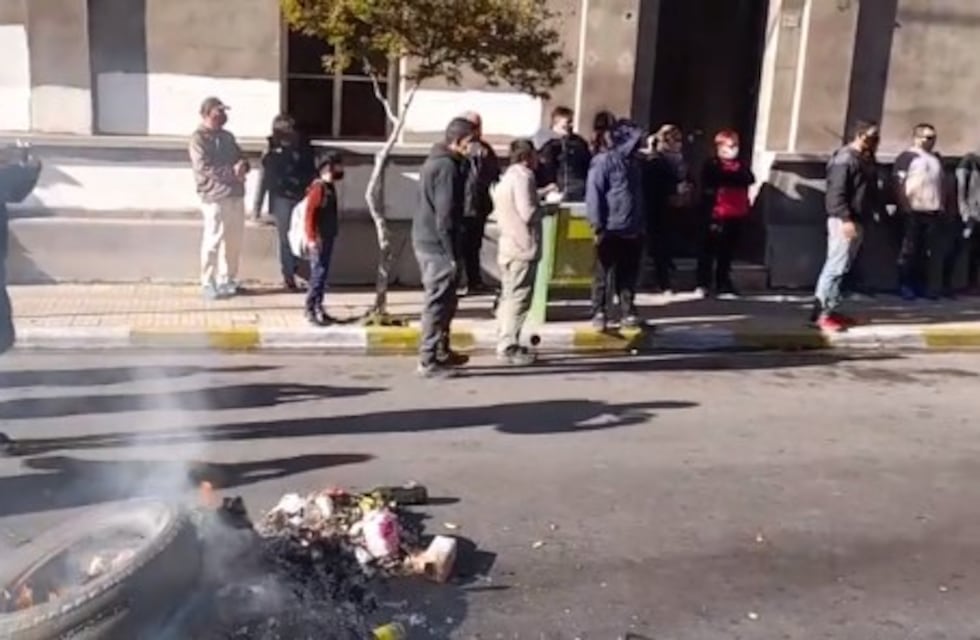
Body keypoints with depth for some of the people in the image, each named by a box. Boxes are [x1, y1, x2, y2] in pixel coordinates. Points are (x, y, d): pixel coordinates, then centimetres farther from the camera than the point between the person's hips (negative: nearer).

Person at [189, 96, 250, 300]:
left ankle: (227, 280, 24)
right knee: (213, 241, -6)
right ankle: (208, 284, 3)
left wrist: (242, 166, -8)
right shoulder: (198, 139, -6)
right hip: (215, 197, -8)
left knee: (235, 240, 12)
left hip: (236, 195, 8)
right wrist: (232, 171, -16)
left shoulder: (227, 136, 18)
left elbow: (242, 158, 17)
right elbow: (205, 168, -16)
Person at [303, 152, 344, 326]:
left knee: (323, 273, 12)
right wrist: (311, 238, -22)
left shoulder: (330, 187, 13)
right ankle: (311, 311, -4)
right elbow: (309, 214, -19)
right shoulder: (318, 187, -15)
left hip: (328, 238, 9)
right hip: (319, 239, -9)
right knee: (318, 273, -8)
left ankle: (318, 308, 20)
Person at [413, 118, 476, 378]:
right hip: (438, 244, -10)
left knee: (443, 301, 18)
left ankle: (441, 352, 29)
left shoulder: (436, 160, 15)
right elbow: (445, 215, -20)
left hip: (427, 240, 10)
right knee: (438, 302, -3)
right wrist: (452, 253, -18)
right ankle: (429, 361, 3)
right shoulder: (447, 166, -17)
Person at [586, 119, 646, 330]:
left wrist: (642, 224, 12)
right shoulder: (604, 161, -8)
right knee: (603, 274, 4)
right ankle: (599, 313, 12)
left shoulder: (634, 161, 14)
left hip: (632, 230, 6)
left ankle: (629, 312, 18)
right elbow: (594, 194, -12)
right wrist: (598, 225, -16)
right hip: (611, 229, -6)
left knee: (628, 275, 11)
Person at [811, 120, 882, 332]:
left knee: (842, 267, 12)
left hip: (857, 220, 10)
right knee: (836, 266, -11)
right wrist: (845, 219, -27)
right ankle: (821, 313, -8)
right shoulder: (845, 158, -14)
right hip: (844, 220, -10)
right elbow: (836, 193, -21)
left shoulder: (866, 159, 16)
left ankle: (830, 309, 18)